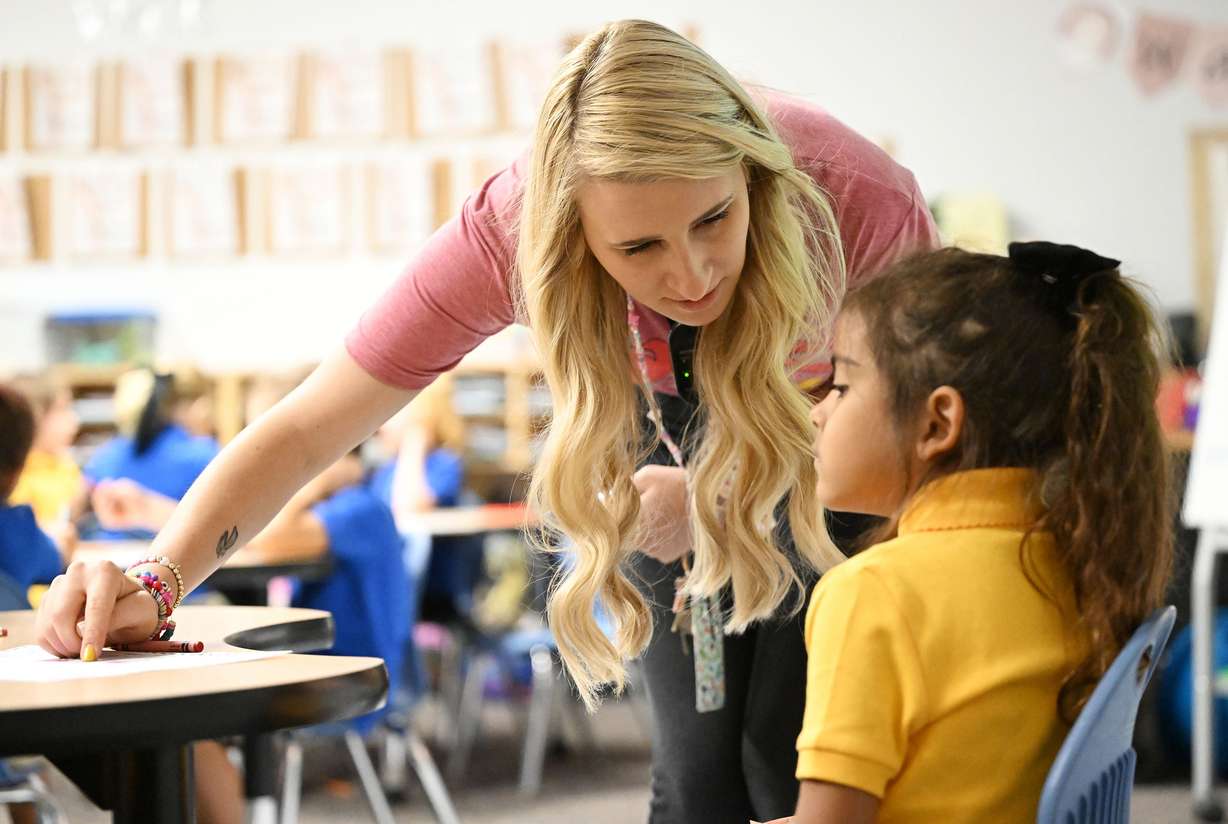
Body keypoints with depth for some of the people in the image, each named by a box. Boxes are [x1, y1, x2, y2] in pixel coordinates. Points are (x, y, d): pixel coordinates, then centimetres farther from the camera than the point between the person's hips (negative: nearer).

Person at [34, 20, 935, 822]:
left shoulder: (857, 200, -39)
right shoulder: (513, 231, -36)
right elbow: (306, 429, -29)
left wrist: (720, 498, -29)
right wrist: (153, 584, -44)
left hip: (838, 457, -1)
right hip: (679, 448, 1)